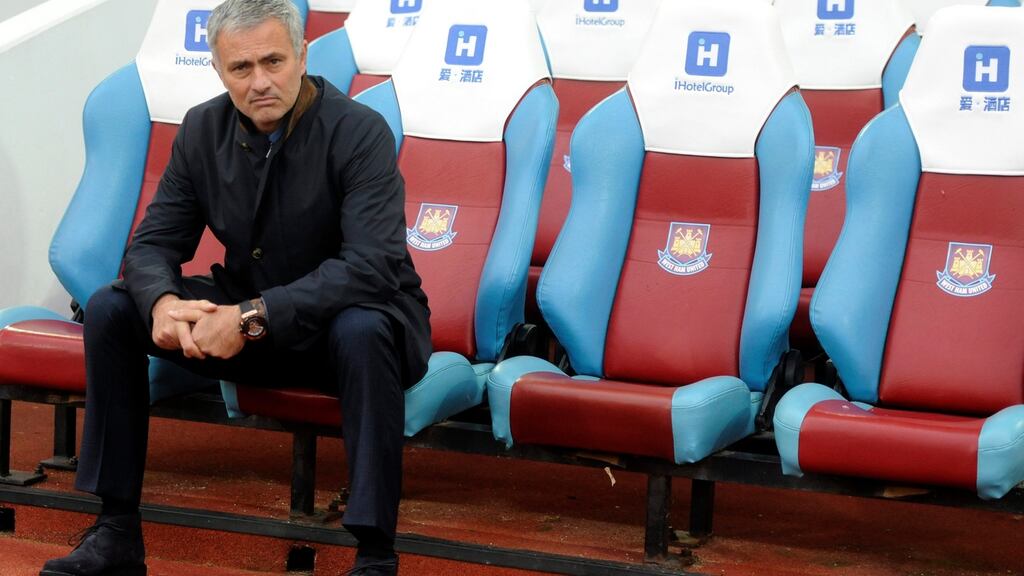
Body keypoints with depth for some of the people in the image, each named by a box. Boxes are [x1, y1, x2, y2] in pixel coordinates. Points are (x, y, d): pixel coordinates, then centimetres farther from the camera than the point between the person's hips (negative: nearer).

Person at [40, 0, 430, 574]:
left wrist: (253, 317, -37)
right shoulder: (204, 130, -2)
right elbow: (154, 243, 0)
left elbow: (372, 265, -30)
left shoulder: (360, 132, -19)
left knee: (362, 332, -40)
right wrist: (164, 302, -26)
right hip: (248, 320, 5)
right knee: (110, 308, -10)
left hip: (346, 320, -5)